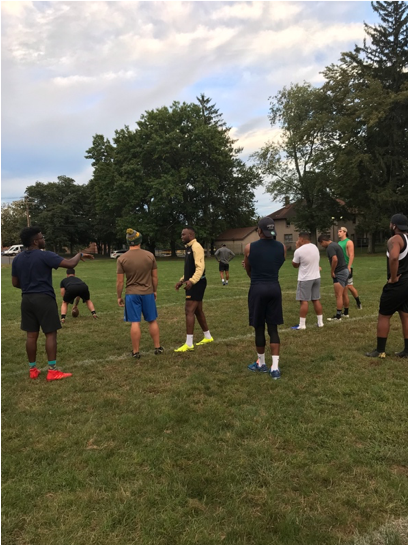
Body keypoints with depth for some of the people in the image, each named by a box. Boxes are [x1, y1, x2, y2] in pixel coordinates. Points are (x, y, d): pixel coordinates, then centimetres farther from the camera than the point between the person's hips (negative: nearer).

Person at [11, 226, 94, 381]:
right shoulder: (45, 256, -13)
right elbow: (70, 264, -18)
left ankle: (33, 369, 19)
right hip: (44, 298, -6)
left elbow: (15, 283, 12)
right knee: (50, 334, -1)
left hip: (26, 299, 7)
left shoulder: (17, 259, 8)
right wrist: (80, 255, 1)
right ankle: (52, 371, 1)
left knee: (31, 335, 11)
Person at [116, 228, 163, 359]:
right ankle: (158, 348, 22)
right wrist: (155, 290, 16)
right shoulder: (150, 255, -2)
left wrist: (119, 297, 6)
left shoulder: (122, 259, -6)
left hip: (131, 294, -1)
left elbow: (120, 281, -5)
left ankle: (135, 352, 10)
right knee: (152, 321, 13)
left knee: (135, 323, 3)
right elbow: (155, 277, 2)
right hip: (148, 293, 1)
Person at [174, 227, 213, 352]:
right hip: (192, 284, 10)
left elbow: (200, 267, -25)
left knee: (189, 311, -12)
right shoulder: (189, 248, 17)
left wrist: (191, 281, -36)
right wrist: (182, 280, 17)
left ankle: (189, 344, -10)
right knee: (198, 310, 16)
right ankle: (208, 337, 28)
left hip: (197, 283, -10)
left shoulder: (196, 247, -14)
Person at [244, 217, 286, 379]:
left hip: (257, 289, -3)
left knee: (259, 328, 9)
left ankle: (261, 364, 24)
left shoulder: (249, 248, -5)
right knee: (273, 329, 7)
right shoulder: (282, 248, 3)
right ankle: (275, 367, 5)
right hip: (274, 288, 3)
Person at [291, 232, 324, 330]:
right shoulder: (315, 247, 6)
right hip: (316, 277, 7)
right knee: (316, 300, 12)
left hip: (305, 279, -7)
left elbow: (295, 265, -2)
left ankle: (302, 324, -1)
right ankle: (320, 322, 17)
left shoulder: (299, 251, -17)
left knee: (304, 301, -3)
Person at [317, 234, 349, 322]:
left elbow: (335, 259, -28)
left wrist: (332, 271, -15)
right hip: (344, 270, 10)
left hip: (339, 272, -10)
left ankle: (338, 316, -1)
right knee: (339, 295, 14)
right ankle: (339, 313, 19)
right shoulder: (335, 244, 16)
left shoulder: (330, 247, -14)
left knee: (338, 295, -5)